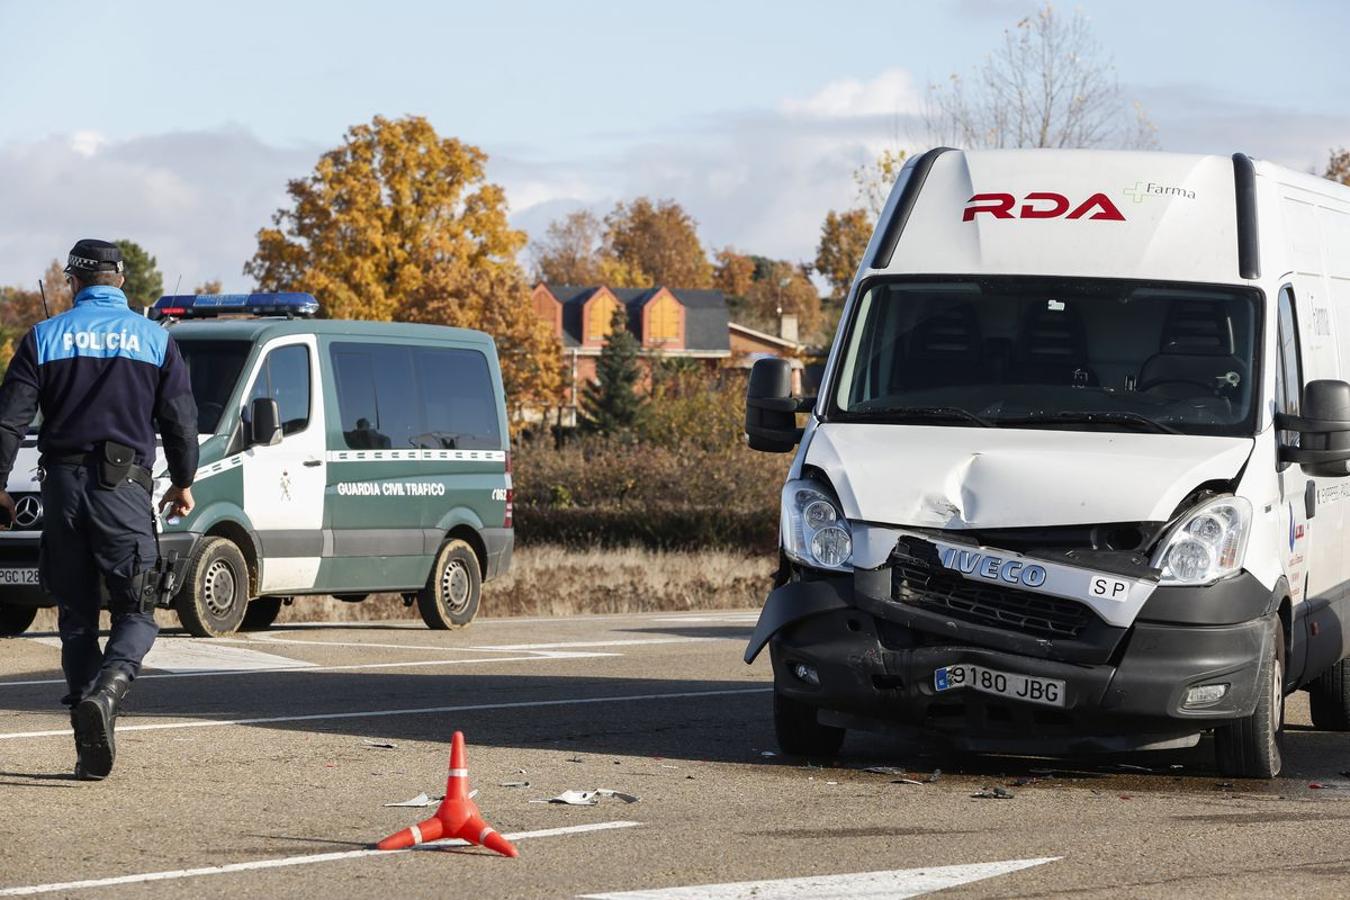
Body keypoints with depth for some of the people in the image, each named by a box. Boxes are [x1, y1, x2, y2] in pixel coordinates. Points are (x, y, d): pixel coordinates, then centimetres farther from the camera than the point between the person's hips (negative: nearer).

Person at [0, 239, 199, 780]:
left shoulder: (44, 338, 4)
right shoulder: (154, 340, 5)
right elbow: (180, 421, 7)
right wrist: (183, 482, 21)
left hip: (62, 489, 1)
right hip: (125, 489, -1)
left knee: (76, 618, 8)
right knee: (136, 613, 3)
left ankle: (91, 752, 4)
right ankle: (106, 692, -28)